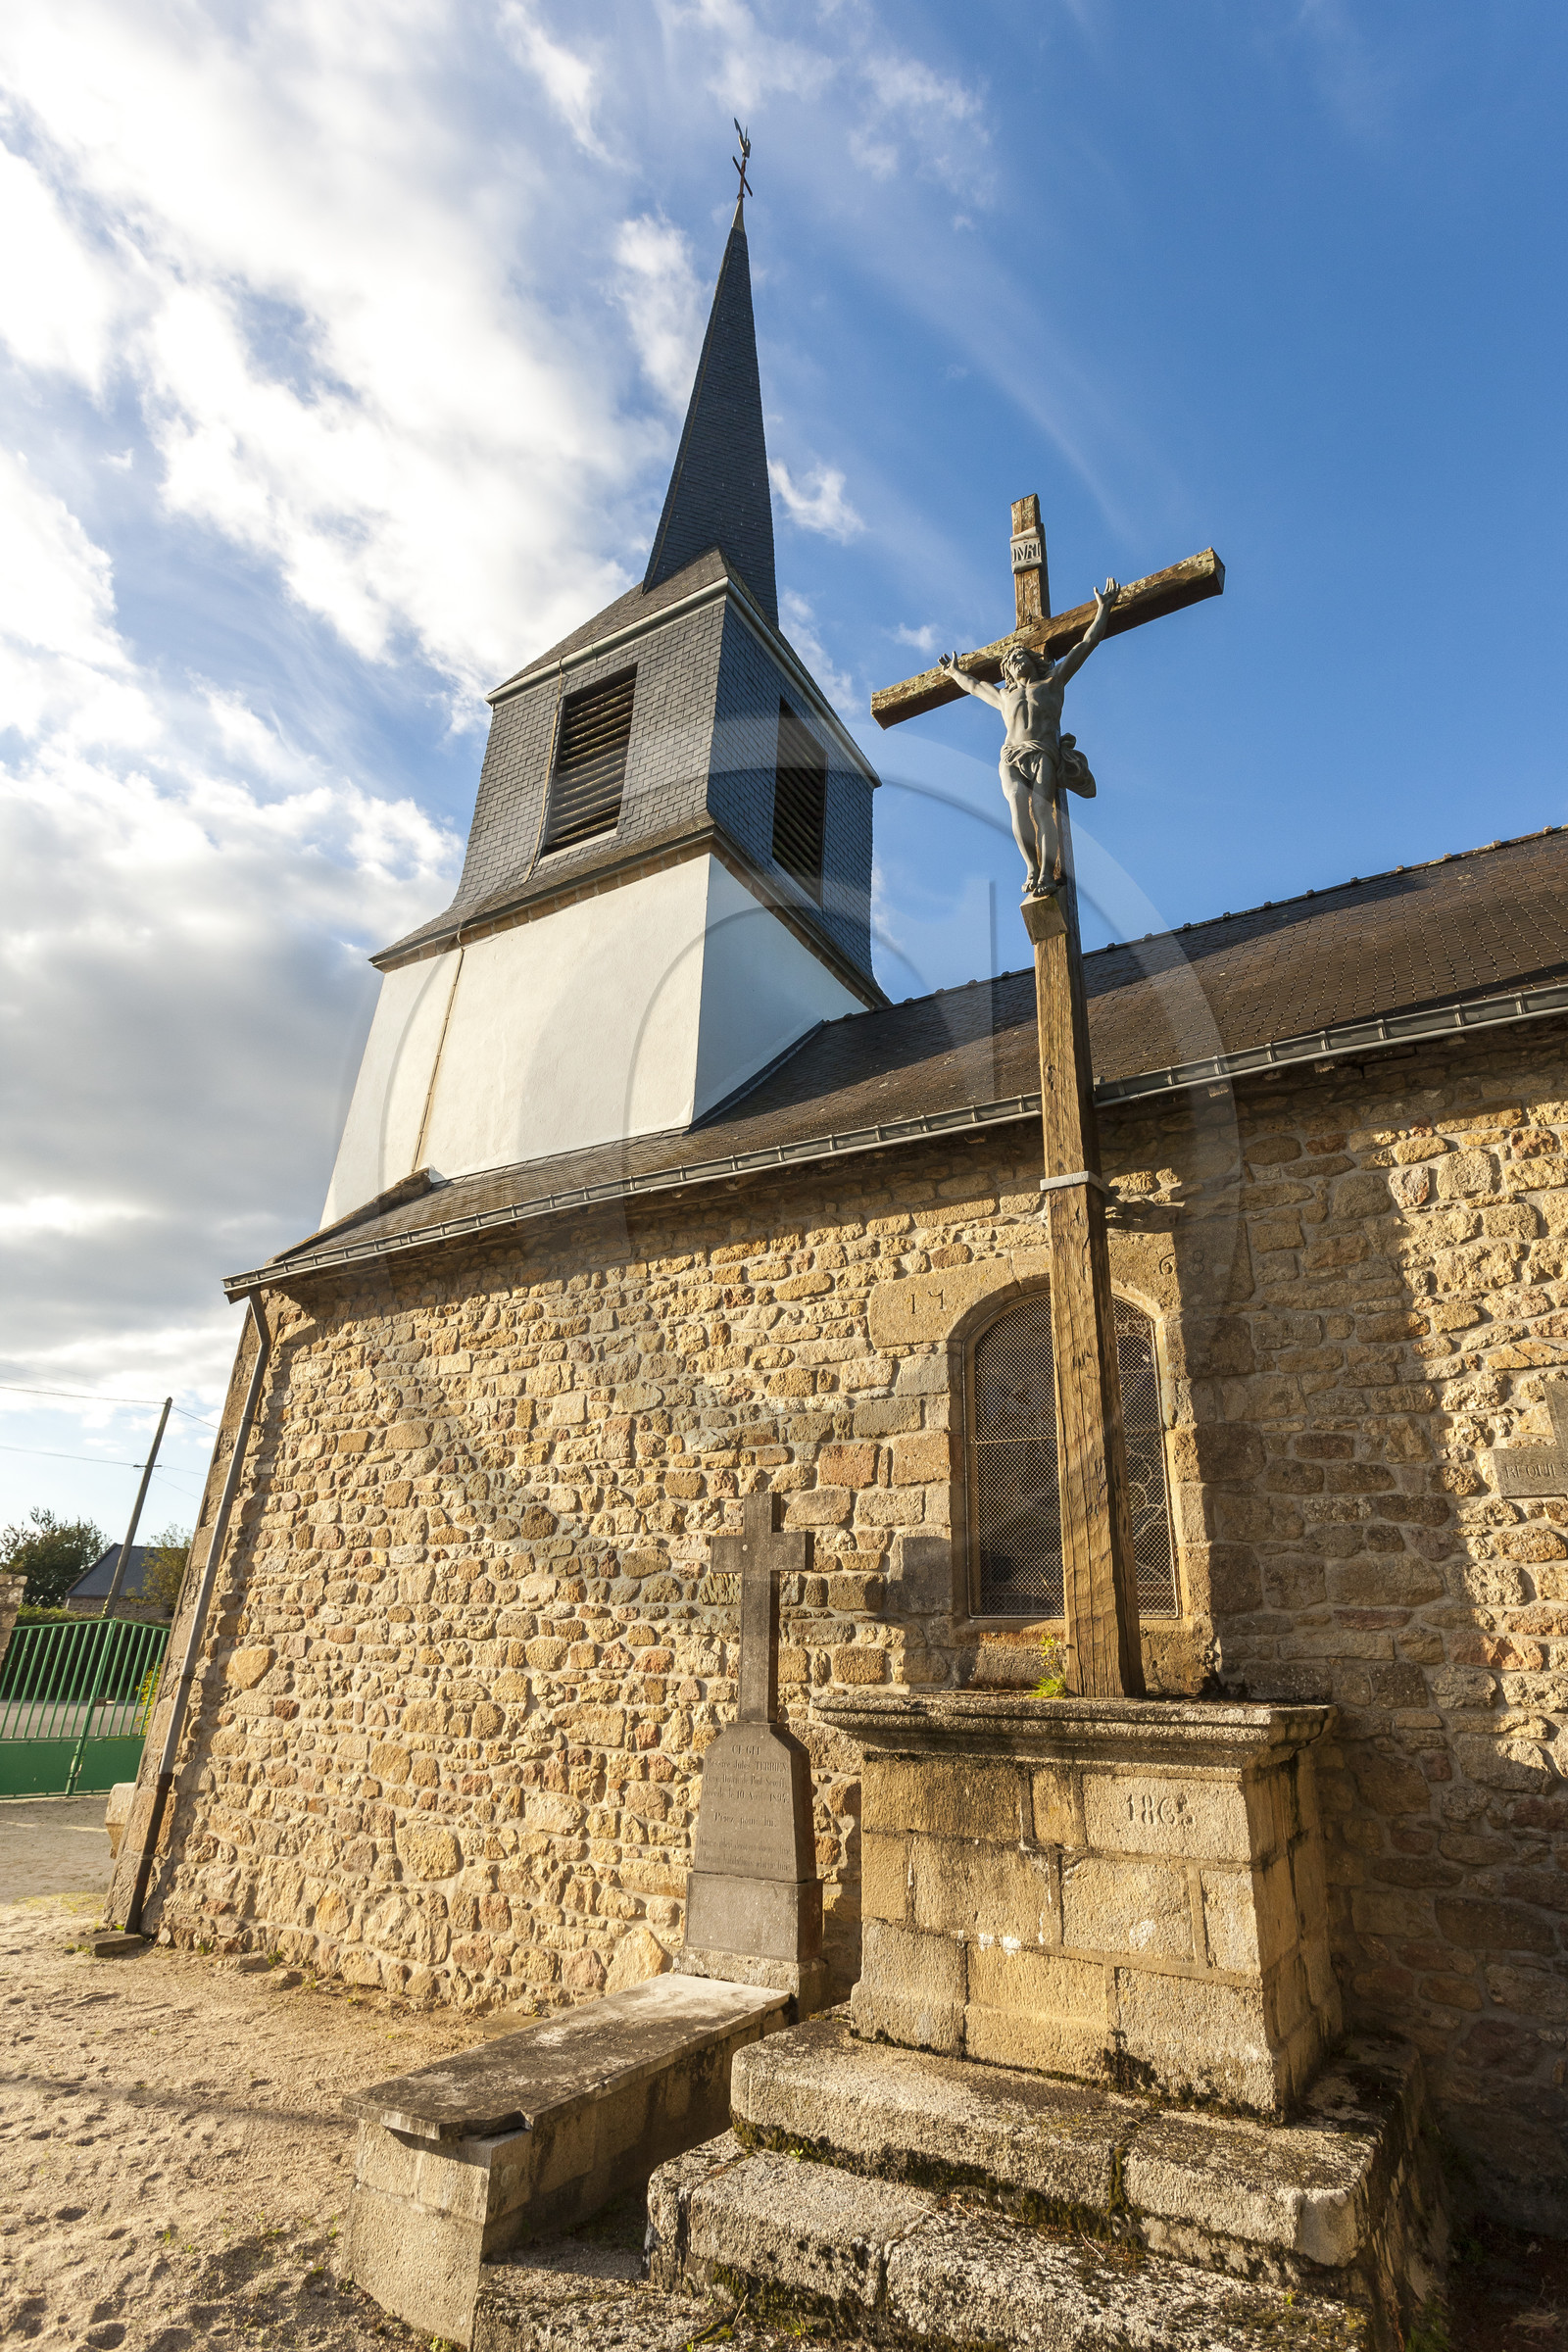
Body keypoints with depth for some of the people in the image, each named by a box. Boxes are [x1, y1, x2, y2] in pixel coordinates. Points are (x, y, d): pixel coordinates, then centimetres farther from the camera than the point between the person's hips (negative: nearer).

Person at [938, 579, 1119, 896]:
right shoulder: (1004, 696, 35)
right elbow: (975, 685, 54)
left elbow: (1086, 644, 29)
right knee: (1018, 805, -30)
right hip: (1011, 757, 2)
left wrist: (1103, 609, 32)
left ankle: (1047, 873, -39)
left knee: (1041, 806, -29)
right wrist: (953, 673, 67)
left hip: (1043, 755, -2)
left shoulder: (1052, 682, 26)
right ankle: (1032, 870, -36)